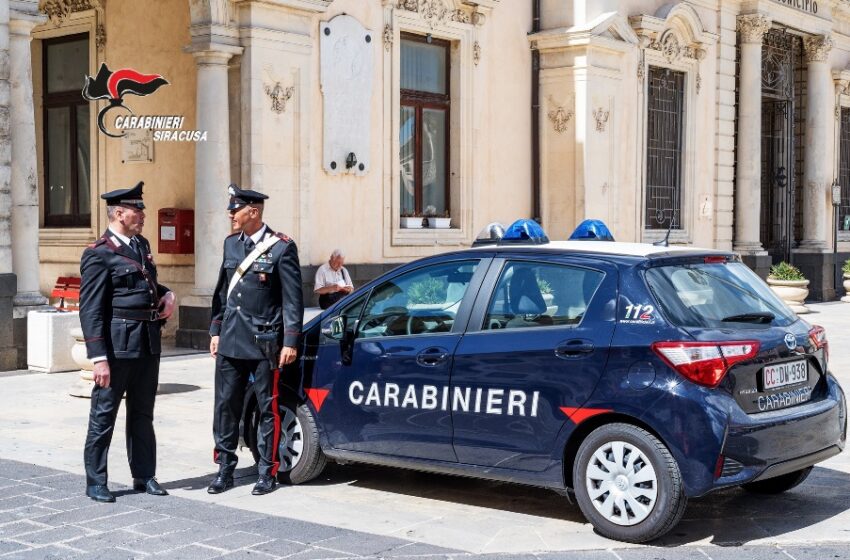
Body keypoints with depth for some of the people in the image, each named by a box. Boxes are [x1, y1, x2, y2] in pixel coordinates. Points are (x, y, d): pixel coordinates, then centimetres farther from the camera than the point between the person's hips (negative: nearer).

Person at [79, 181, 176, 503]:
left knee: (142, 414, 15)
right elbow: (90, 310, -14)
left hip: (148, 343, 8)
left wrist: (166, 295, 7)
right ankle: (95, 483, 11)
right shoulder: (99, 254, -11)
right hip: (117, 344, -8)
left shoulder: (141, 245, 13)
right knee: (103, 416, 2)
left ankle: (144, 476, 25)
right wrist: (99, 358, -19)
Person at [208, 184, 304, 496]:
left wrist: (290, 342, -11)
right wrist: (216, 331, 14)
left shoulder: (281, 247, -8)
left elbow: (293, 299, -8)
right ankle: (225, 470, 17)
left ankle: (267, 473, 13)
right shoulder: (231, 244, 10)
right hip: (231, 341, 5)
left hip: (264, 342, -5)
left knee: (268, 409, 4)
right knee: (225, 406, 7)